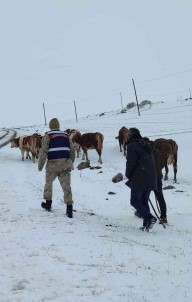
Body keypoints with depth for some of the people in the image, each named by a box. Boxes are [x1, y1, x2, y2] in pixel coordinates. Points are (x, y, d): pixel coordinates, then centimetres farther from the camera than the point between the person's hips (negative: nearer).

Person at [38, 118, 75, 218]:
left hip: (53, 164, -2)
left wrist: (40, 165, 0)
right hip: (65, 163, 2)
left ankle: (48, 203, 29)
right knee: (66, 185, 0)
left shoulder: (48, 136, 1)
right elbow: (72, 151, 16)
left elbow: (43, 151, -6)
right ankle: (69, 207, -10)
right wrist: (70, 163, 26)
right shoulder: (66, 135, 14)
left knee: (49, 182, 21)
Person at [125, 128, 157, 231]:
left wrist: (128, 175, 3)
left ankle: (149, 218, -14)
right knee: (144, 201, 14)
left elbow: (131, 163, -13)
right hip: (151, 179, 8)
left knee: (135, 201, 2)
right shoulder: (147, 145, 16)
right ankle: (147, 224, 10)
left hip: (139, 179, -8)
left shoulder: (132, 146, -9)